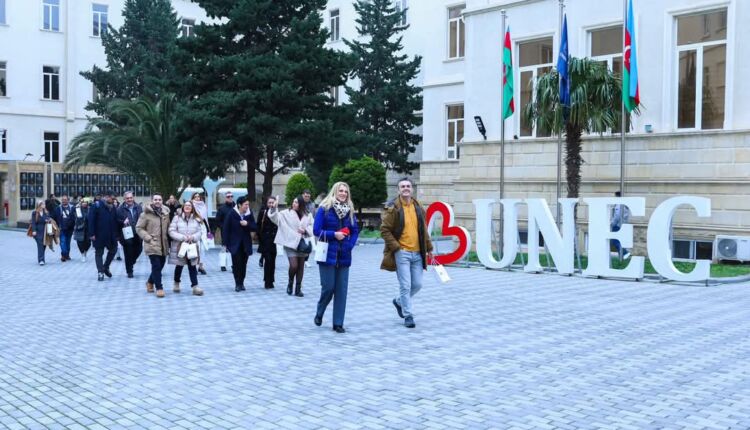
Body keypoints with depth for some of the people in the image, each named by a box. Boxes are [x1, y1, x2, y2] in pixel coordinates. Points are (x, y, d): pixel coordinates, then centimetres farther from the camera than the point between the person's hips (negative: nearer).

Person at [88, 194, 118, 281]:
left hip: (111, 235, 6)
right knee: (99, 253, 3)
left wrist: (116, 234, 8)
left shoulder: (112, 206, 8)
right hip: (99, 235, -6)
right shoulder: (96, 206, -10)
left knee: (113, 250, 12)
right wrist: (92, 234, -17)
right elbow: (91, 220, -13)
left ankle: (106, 267, 31)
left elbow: (115, 221, 12)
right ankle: (100, 272, 8)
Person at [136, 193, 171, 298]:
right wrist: (148, 238, -13)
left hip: (163, 245, 6)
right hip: (152, 245, -6)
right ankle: (159, 288, -2)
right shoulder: (146, 214, -7)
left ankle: (150, 282, 35)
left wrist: (168, 238, 6)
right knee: (156, 266, -10)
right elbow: (139, 228, -5)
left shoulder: (165, 213, 8)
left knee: (160, 266, 13)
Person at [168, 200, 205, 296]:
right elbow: (171, 231, -8)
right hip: (179, 246, -1)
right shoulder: (177, 218, -4)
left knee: (192, 266, -3)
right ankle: (176, 283, 33)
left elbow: (200, 231, 1)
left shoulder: (197, 219, 2)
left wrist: (193, 237, -16)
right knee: (179, 265, 11)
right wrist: (183, 237, -18)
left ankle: (195, 286, -5)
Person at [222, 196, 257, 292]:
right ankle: (238, 284, 2)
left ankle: (241, 283, 17)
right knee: (236, 264, -6)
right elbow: (225, 229, -4)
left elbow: (255, 227, 3)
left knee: (243, 264, 6)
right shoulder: (231, 214, -8)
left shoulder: (249, 214, 1)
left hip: (246, 243, 3)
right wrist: (226, 244, -7)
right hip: (234, 243, -3)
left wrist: (247, 224, -17)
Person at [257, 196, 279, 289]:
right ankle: (267, 282, -2)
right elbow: (258, 226, 1)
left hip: (274, 240, 2)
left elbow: (279, 226, 4)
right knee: (268, 260, -8)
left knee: (272, 261, 6)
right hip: (265, 240, -2)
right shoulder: (263, 212, 1)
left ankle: (270, 281, 15)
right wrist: (260, 238, -4)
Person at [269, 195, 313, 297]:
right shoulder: (286, 213, -1)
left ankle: (298, 288, 16)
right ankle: (290, 283, 13)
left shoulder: (306, 215, 6)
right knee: (293, 265, -15)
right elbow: (275, 217, -12)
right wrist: (274, 208, -27)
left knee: (301, 266, 7)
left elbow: (311, 227, 10)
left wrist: (305, 230, -8)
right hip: (291, 243, -3)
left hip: (302, 243, 3)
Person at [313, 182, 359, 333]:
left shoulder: (349, 210, 10)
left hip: (344, 256, 4)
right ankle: (319, 314, 23)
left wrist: (350, 245, -4)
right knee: (328, 287, -4)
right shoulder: (324, 209, -3)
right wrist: (334, 234, -16)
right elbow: (317, 230, -6)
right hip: (328, 254, -4)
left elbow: (355, 231, 12)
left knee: (341, 289, 3)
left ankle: (338, 323, 10)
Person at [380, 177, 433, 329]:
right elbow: (384, 230, -8)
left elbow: (423, 230, 18)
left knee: (417, 284, 9)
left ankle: (399, 301, 35)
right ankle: (408, 316, 8)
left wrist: (429, 248, 16)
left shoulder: (418, 207, 12)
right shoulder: (392, 207, -6)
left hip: (417, 253, 6)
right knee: (405, 286, -5)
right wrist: (396, 247, -14)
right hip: (401, 253, -6)